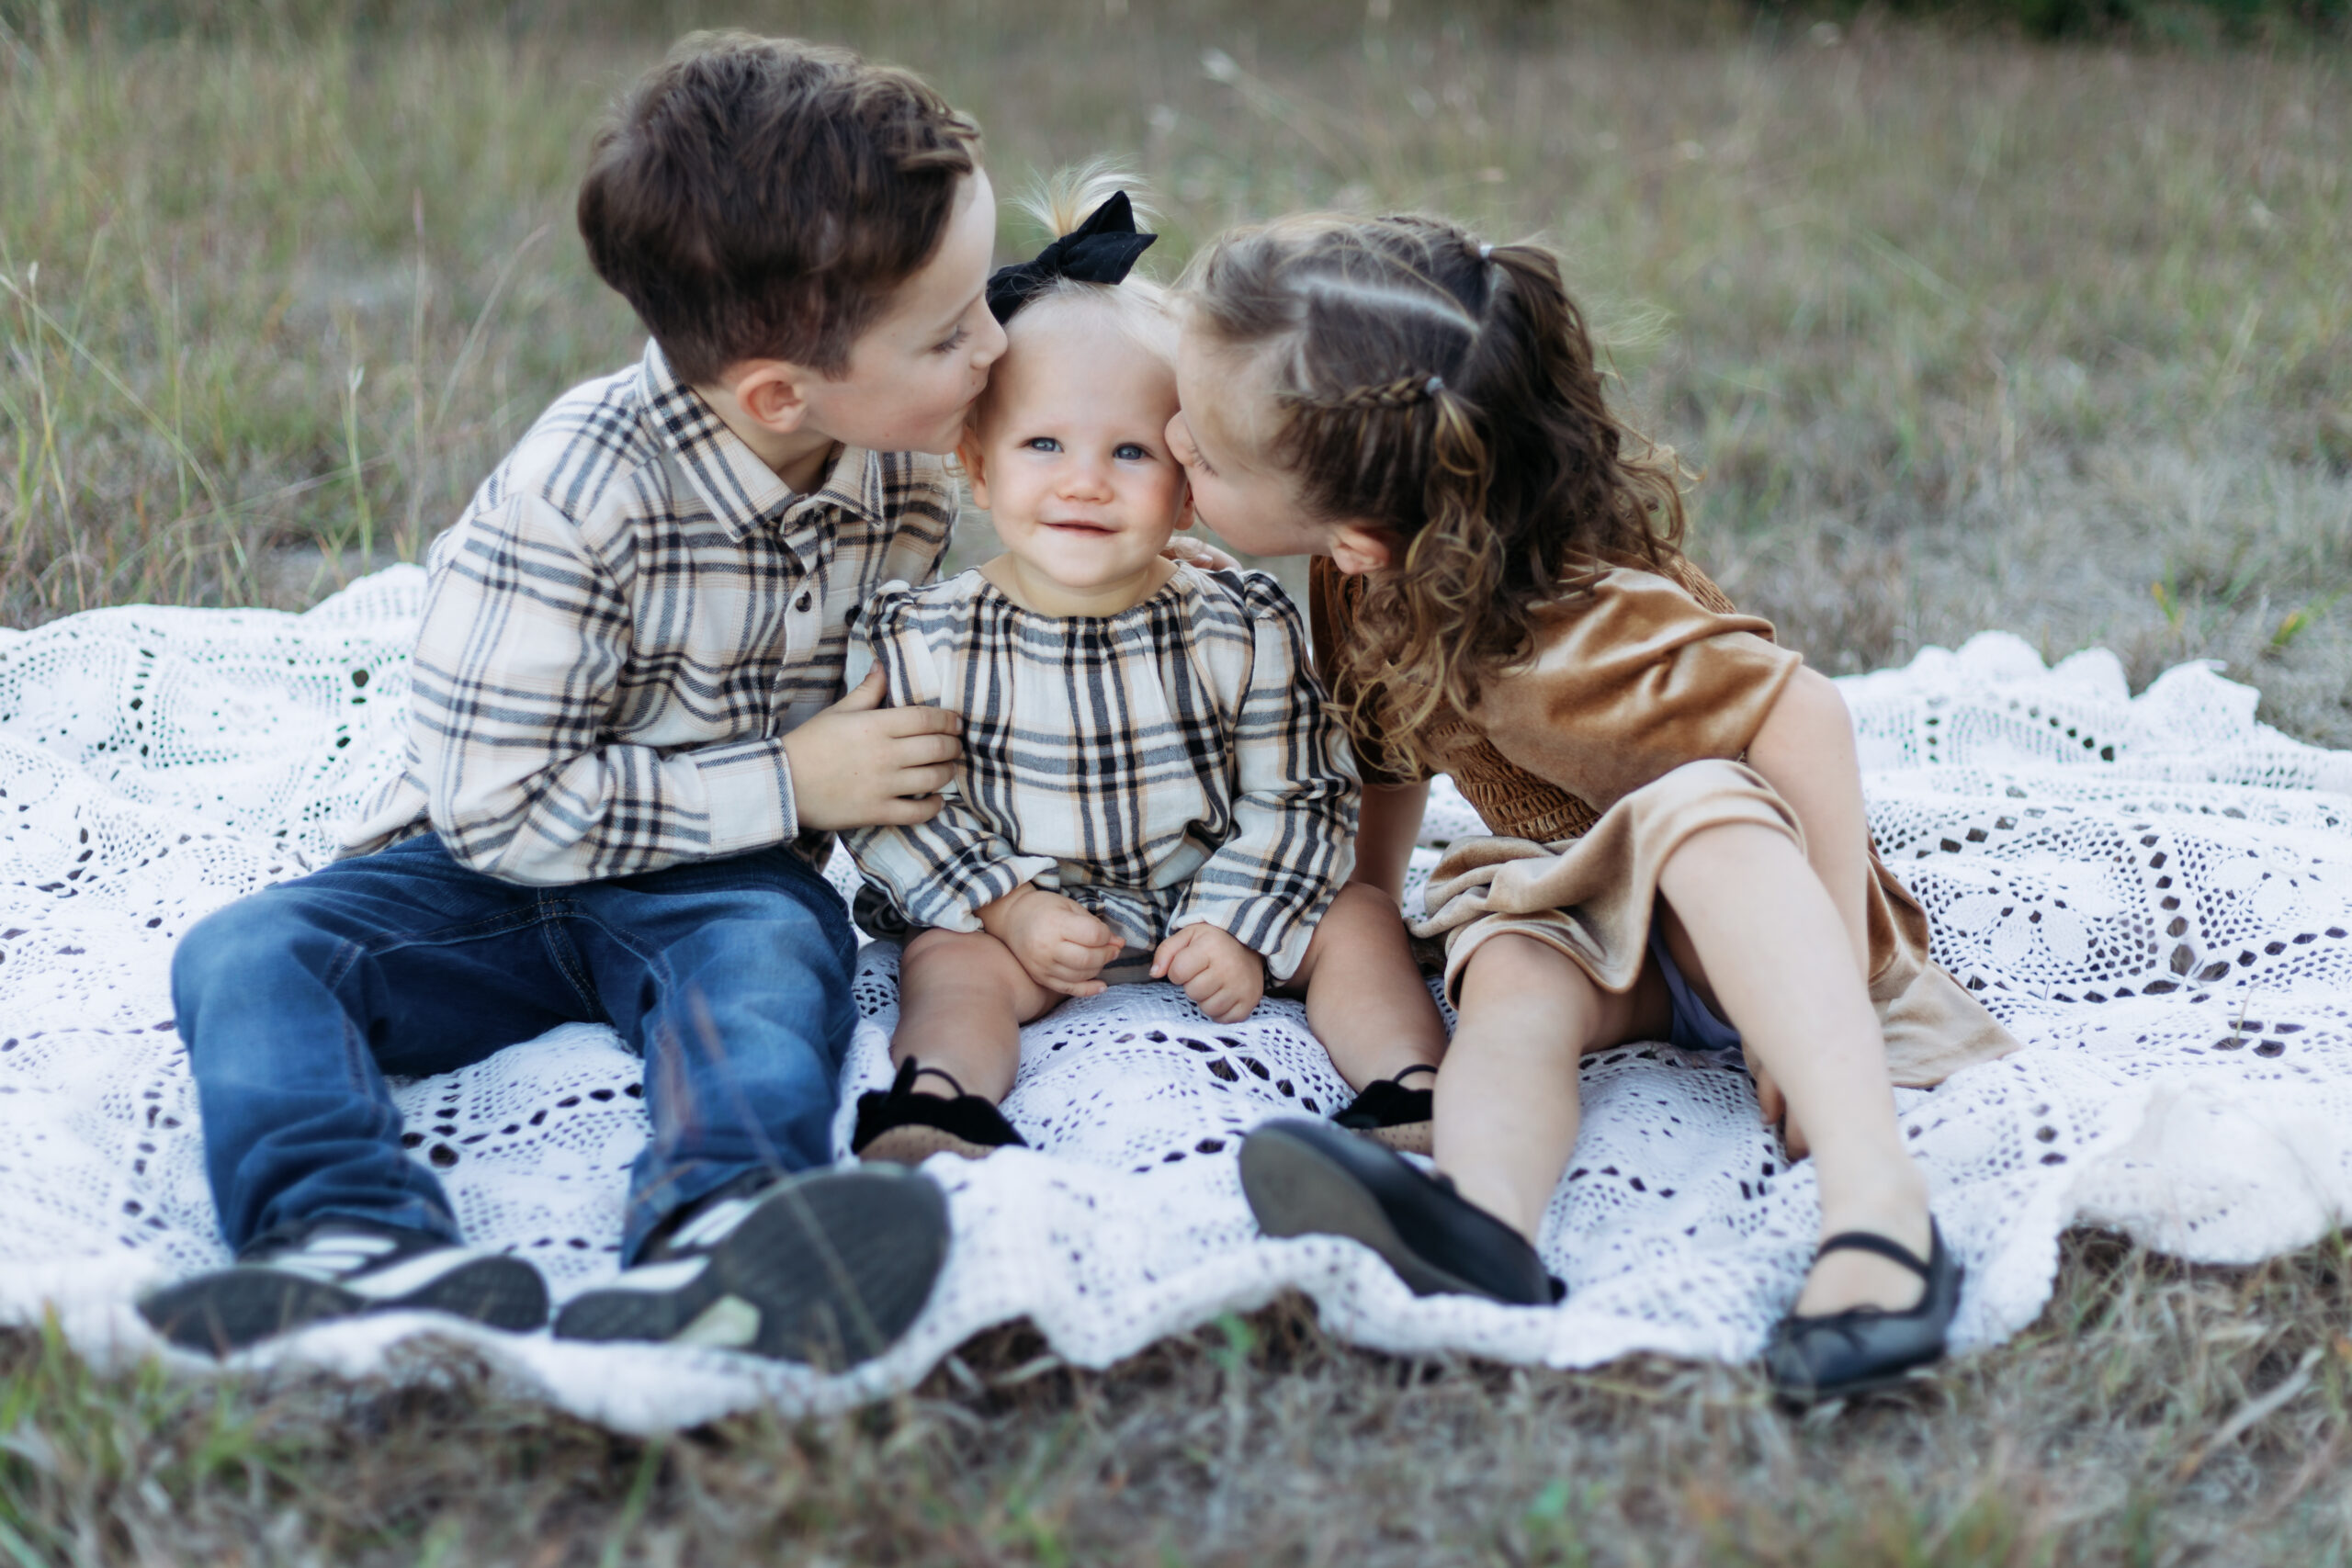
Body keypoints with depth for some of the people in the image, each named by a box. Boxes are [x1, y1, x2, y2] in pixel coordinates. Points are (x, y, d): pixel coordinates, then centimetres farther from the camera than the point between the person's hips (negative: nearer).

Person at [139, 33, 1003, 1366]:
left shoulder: (913, 476, -4)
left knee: (779, 949, -34)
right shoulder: (578, 494, -23)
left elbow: (915, 729, 15)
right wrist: (789, 786, -19)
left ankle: (716, 1245, -63)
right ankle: (367, 1250, -53)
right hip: (500, 869, -1)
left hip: (722, 880, 2)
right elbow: (497, 806, -21)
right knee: (244, 957, -26)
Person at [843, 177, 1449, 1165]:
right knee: (947, 962, -27)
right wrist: (1005, 906, -18)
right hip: (1023, 917, -1)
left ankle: (1415, 1101, -15)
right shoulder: (927, 640, -12)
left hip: (1207, 908, 2)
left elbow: (1297, 797, -3)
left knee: (1357, 919, -12)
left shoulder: (1242, 629, -10)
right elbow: (890, 810, -8)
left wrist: (1243, 924, -14)